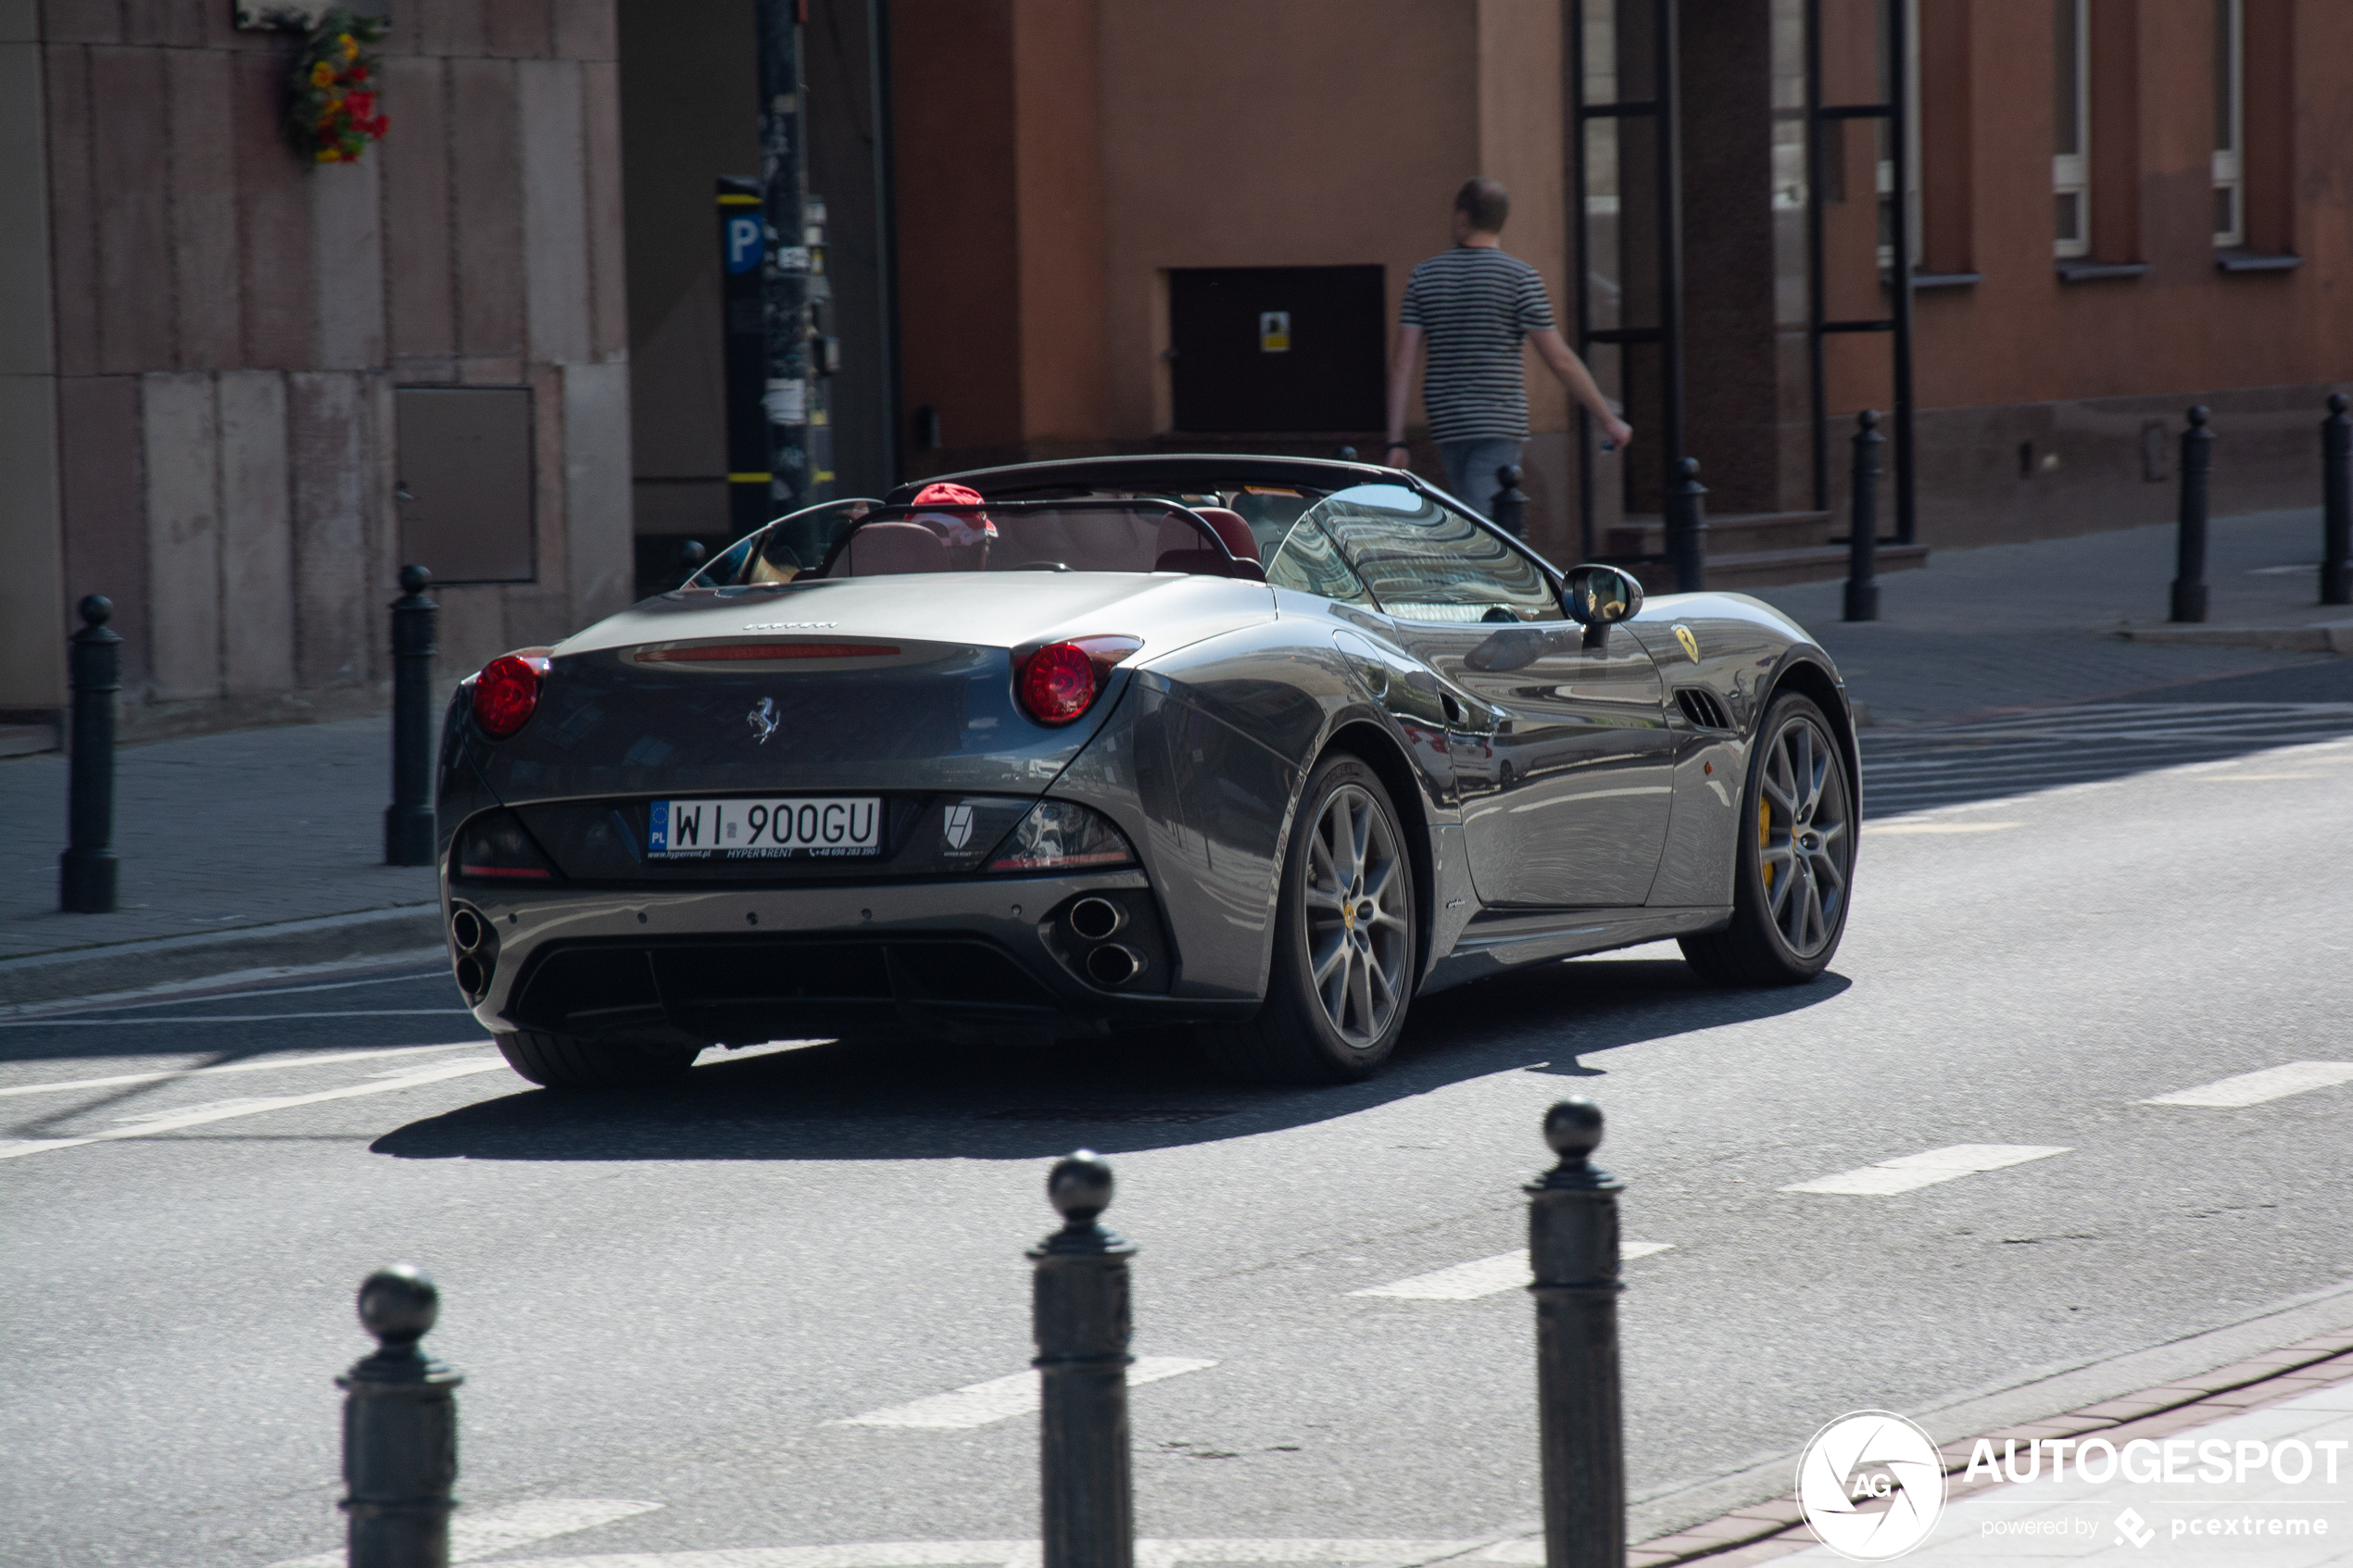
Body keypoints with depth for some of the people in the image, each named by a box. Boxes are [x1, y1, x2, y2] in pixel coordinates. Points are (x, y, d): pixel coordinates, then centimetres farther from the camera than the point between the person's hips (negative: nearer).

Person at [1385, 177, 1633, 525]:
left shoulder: (1424, 276, 6)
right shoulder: (1519, 277, -6)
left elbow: (1402, 364, 1)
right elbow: (1559, 360, -7)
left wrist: (1396, 442, 2)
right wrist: (1609, 419, 1)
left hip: (1447, 427, 4)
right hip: (1500, 424, -4)